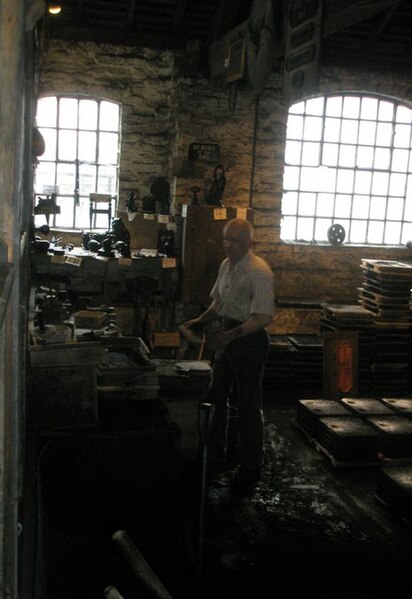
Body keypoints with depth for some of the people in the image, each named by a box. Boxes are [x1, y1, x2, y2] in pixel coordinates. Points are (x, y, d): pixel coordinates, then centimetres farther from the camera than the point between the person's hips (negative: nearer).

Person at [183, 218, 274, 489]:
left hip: (249, 339, -9)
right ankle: (216, 451, 36)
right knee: (217, 396, 18)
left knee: (249, 404, 2)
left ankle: (252, 466, 17)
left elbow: (263, 317, -25)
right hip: (227, 336, 9)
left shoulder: (259, 272, -20)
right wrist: (200, 320, 6)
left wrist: (232, 334, -33)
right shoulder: (226, 265, 9)